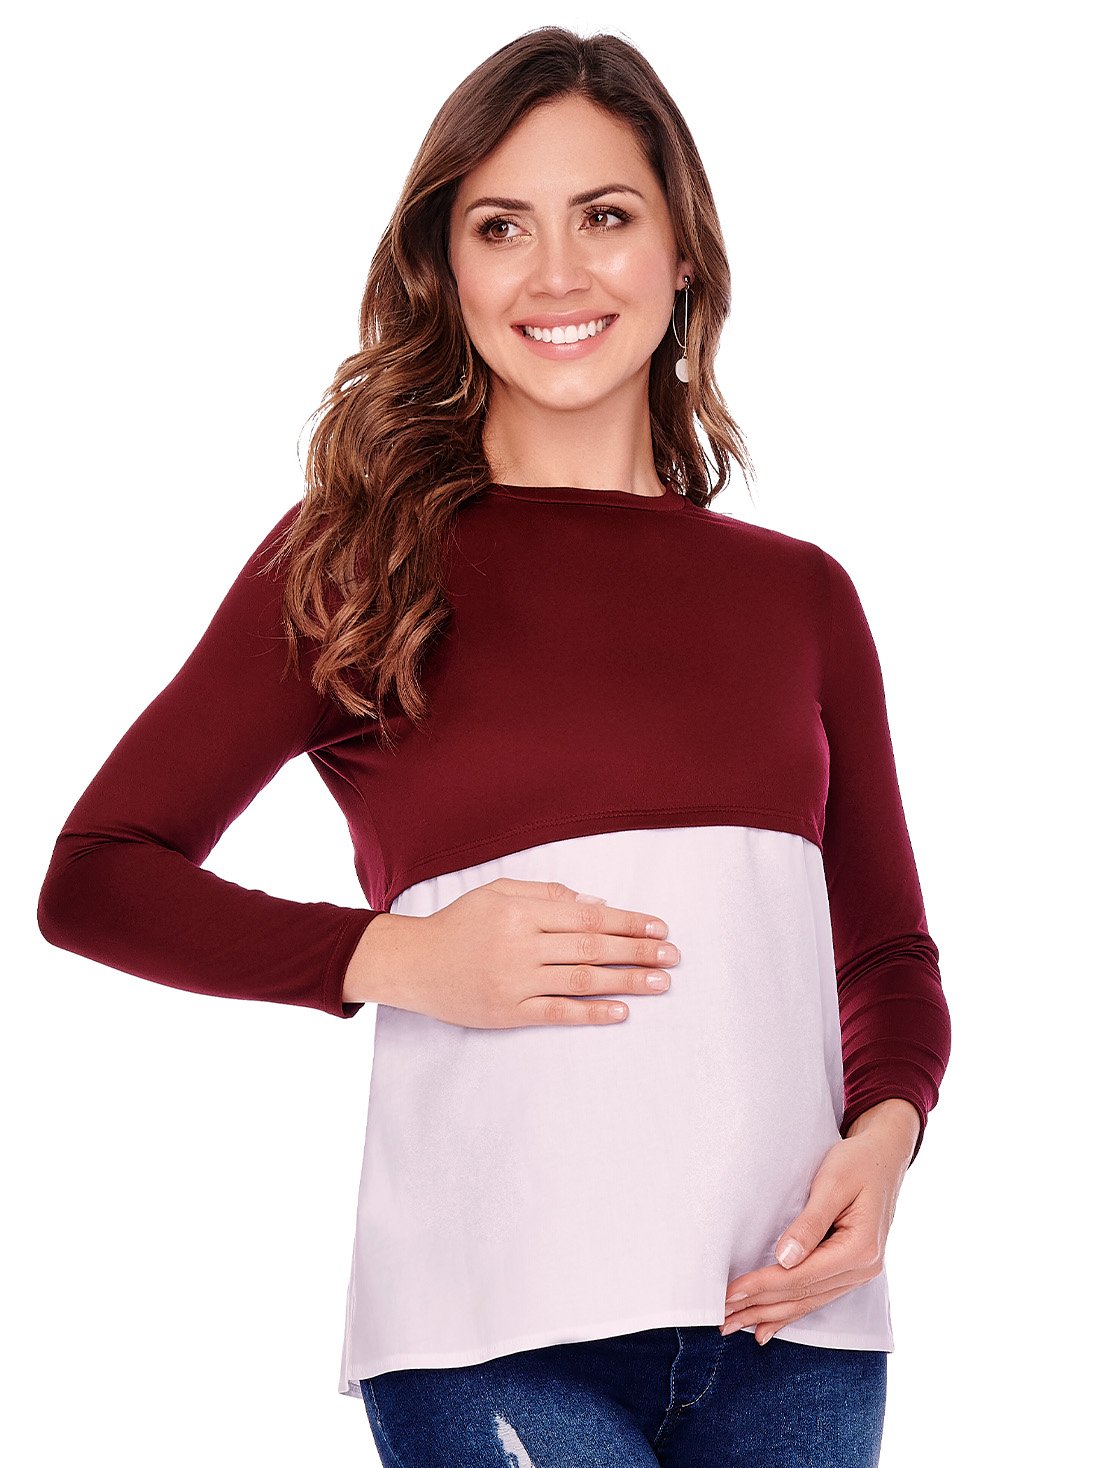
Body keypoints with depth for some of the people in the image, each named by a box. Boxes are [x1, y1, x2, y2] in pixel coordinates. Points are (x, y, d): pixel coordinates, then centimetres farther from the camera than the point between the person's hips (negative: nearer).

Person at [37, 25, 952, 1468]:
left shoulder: (799, 594, 12)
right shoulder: (354, 564, 3)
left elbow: (889, 946, 18)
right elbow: (95, 876, 3)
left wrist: (886, 1128, -3)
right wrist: (397, 957, -11)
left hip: (791, 1305, 3)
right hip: (498, 1317, -3)